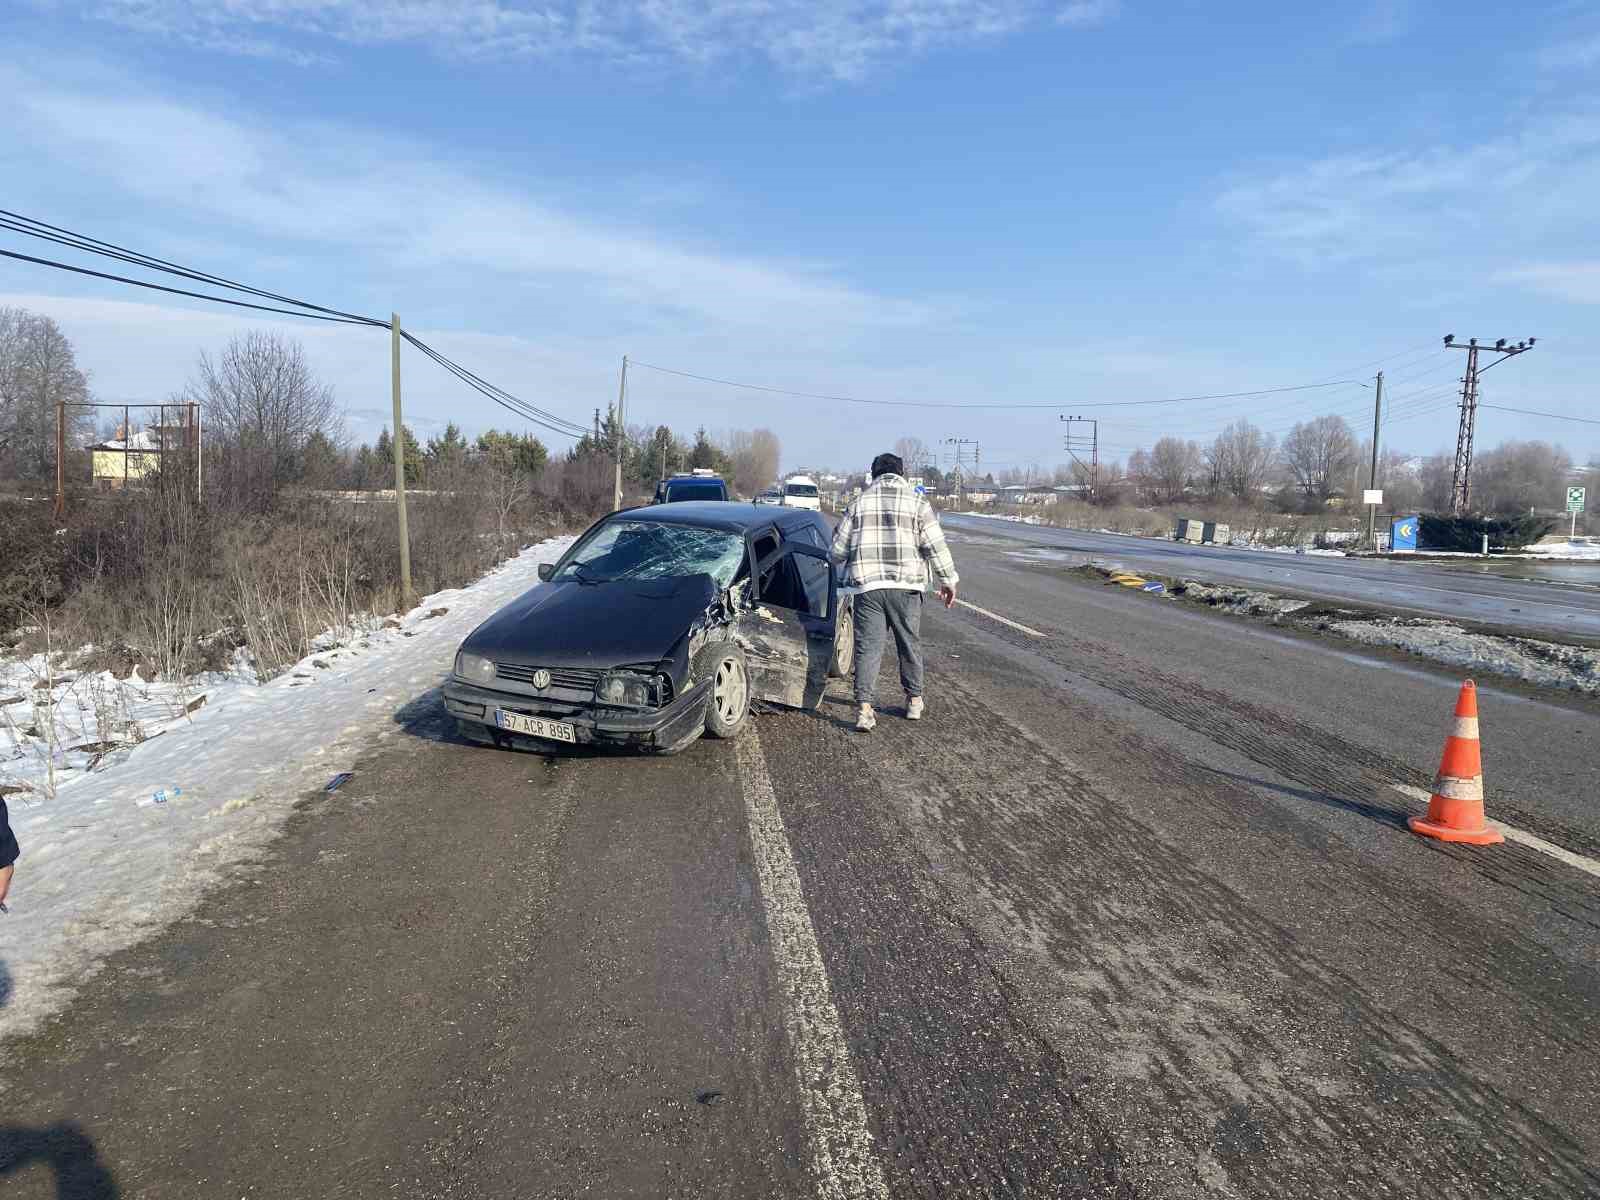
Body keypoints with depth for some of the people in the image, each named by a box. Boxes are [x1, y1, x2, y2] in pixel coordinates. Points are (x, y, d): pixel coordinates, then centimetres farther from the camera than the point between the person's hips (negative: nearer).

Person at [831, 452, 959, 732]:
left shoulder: (860, 502, 7)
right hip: (905, 585, 0)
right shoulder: (917, 501, 3)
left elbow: (838, 549, 7)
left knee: (868, 646, 1)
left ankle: (864, 707, -9)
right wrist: (948, 580, 7)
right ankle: (914, 700, 26)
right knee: (910, 643, 15)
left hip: (866, 585, 0)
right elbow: (935, 546, -2)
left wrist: (857, 563, 27)